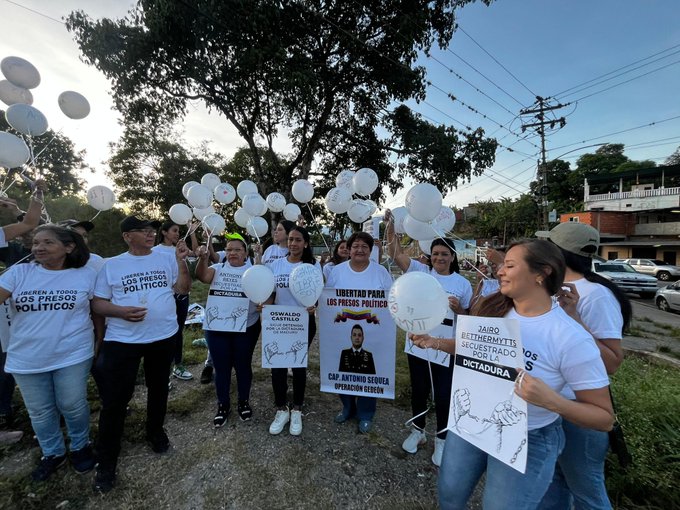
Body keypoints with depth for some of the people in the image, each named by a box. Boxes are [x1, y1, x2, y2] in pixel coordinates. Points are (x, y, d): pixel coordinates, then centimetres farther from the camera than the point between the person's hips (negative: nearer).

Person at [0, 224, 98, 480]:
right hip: (26, 359, 3)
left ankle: (80, 446, 37)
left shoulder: (86, 275, -6)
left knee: (73, 406, 11)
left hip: (73, 356, -2)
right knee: (40, 412, 18)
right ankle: (52, 454, 41)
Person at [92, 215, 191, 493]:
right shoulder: (111, 265, -1)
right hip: (122, 340, -1)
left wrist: (181, 261, -17)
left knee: (158, 388, 18)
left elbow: (183, 289, -5)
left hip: (163, 337, 2)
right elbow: (98, 302, 0)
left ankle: (155, 431, 42)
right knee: (114, 400, 4)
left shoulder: (167, 258, 0)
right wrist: (120, 311, -19)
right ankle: (106, 461, 24)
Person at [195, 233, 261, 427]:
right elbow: (202, 276, -14)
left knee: (243, 365, 12)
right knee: (221, 367, 12)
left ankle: (244, 402, 32)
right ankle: (223, 405, 31)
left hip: (246, 327, -1)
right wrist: (203, 258, -30)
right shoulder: (218, 268, 6)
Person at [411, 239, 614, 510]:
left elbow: (605, 417, -15)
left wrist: (552, 401, -32)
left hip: (526, 441, -4)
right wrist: (435, 342, -7)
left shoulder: (572, 339, -25)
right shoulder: (493, 308, -9)